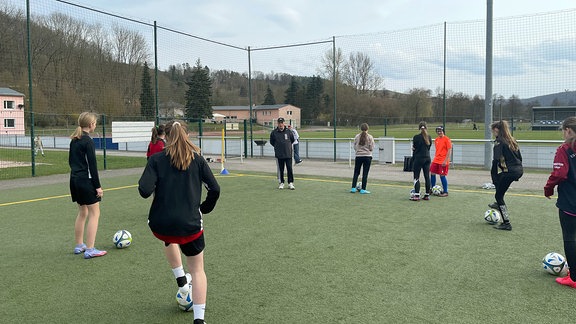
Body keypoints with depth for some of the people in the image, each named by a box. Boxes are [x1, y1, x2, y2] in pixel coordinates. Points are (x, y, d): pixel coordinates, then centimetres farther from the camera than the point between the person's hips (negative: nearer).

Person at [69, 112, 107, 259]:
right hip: (86, 180, -9)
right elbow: (92, 165, -18)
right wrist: (98, 186, -16)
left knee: (82, 212, 19)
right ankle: (90, 250, -4)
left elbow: (70, 160, 18)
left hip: (75, 179, 9)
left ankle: (79, 246, 27)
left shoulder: (74, 140, 11)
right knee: (94, 213, -2)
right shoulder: (88, 141, -15)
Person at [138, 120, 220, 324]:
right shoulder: (197, 159, 2)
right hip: (190, 225, -1)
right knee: (197, 270, 15)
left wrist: (143, 185, 8)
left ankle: (182, 280, 38)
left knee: (169, 239, 39)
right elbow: (214, 189, -1)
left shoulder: (156, 160, -2)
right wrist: (204, 209, 15)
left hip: (160, 224, 1)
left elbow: (145, 191, -14)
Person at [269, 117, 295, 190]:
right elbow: (271, 142, 13)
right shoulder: (274, 132, -1)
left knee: (289, 168, -3)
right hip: (279, 154, 0)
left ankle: (290, 183, 5)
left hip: (288, 154, 0)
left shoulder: (288, 131, 0)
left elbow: (292, 140, 16)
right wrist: (277, 147, 11)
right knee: (280, 169, 7)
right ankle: (281, 183, 17)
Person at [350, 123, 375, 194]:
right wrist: (373, 145, 14)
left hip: (358, 156, 2)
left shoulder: (357, 136, 0)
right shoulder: (370, 137, -6)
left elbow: (355, 147, 3)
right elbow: (371, 148, -6)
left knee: (356, 172, 12)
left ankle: (353, 188, 9)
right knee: (365, 173, 3)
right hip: (367, 156, -2)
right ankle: (363, 189, 4)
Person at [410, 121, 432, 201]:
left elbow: (414, 149, -6)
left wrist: (413, 160, 1)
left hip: (418, 158, -5)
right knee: (427, 177, 8)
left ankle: (417, 195, -6)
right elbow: (428, 148, 10)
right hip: (427, 158, 5)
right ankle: (427, 195, 13)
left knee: (416, 177, -2)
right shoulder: (429, 137, 6)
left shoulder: (416, 137, -10)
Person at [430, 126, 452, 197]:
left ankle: (445, 192, 7)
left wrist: (445, 161, -18)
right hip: (436, 160, 7)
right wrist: (435, 158, 14)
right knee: (432, 174, 6)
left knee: (442, 176, -4)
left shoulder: (446, 139, -10)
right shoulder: (436, 140, 12)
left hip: (443, 162, -7)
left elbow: (449, 150, -13)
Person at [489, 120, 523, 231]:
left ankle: (506, 223, 2)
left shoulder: (499, 142, -10)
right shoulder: (512, 140, 15)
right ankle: (499, 203, 40)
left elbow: (496, 160, -18)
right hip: (519, 170, 9)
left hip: (509, 171, -9)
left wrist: (493, 174, -12)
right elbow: (519, 157, 19)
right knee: (497, 179, 35)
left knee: (498, 196, 3)